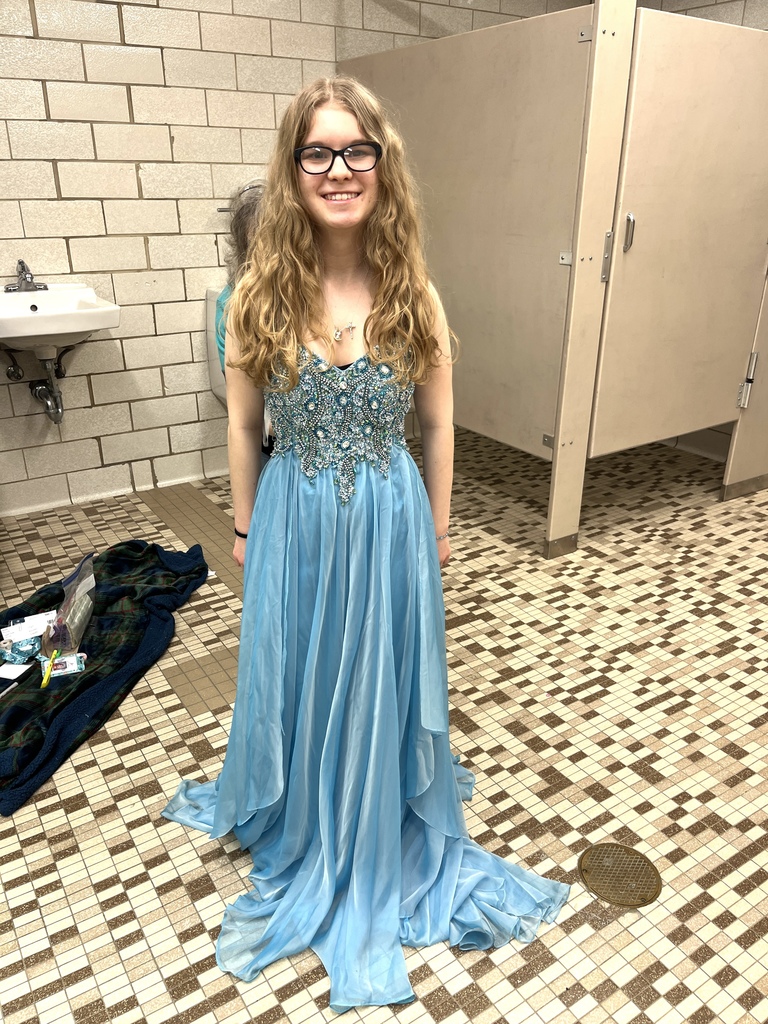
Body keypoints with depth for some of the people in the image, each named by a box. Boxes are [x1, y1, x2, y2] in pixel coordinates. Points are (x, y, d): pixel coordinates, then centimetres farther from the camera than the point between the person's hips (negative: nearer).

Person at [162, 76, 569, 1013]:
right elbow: (242, 425, 0)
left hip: (389, 522, 0)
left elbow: (438, 424, 2)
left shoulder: (413, 295, -7)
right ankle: (295, 824, 49)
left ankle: (382, 833, 46)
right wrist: (245, 526, 6)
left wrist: (436, 526, 7)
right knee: (294, 677, 18)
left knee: (380, 679, 17)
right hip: (295, 523, 0)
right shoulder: (260, 295, -9)